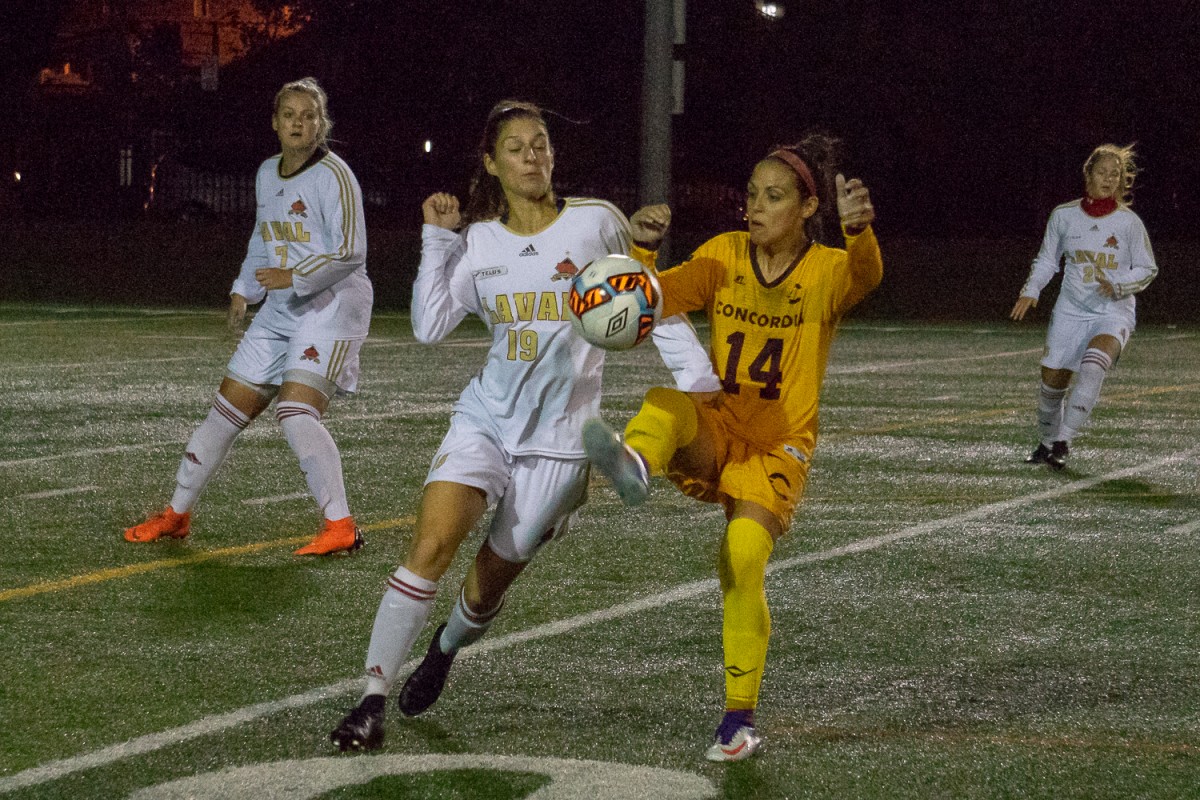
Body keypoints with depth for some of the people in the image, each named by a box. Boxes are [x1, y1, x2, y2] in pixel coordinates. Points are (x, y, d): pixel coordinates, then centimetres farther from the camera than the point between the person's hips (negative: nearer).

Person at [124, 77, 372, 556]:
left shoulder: (333, 176, -11)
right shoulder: (267, 174, 12)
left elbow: (350, 251, -19)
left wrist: (294, 277, -25)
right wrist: (244, 290, 20)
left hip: (332, 305, -8)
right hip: (281, 311, 8)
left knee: (296, 414, -23)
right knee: (227, 410, 9)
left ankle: (341, 528, -18)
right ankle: (177, 515, 22)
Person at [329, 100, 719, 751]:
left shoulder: (595, 222, -2)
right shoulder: (478, 241, 6)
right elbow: (430, 327, -1)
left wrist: (696, 376, -1)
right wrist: (436, 239, -2)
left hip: (558, 437, -1)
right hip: (486, 416, 1)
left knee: (494, 575, 6)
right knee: (431, 543, -19)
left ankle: (444, 651, 41)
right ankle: (372, 701, -17)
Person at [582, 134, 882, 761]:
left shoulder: (827, 270, -6)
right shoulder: (724, 257, 3)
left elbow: (865, 275, -31)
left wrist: (859, 230, -54)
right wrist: (642, 249, -27)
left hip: (778, 446, -3)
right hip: (713, 432, 3)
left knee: (742, 561, -20)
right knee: (671, 393, -29)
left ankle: (740, 721, -5)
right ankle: (635, 463, -65)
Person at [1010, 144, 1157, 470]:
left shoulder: (1129, 222, -5)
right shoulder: (1064, 216, 0)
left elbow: (1147, 269, 3)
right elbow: (1047, 260, 13)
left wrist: (1118, 286, -15)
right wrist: (1030, 291, -4)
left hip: (1115, 312, -3)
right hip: (1071, 311, 3)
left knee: (1092, 367, -29)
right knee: (1052, 379, 3)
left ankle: (1063, 441, -26)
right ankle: (1047, 441, 30)